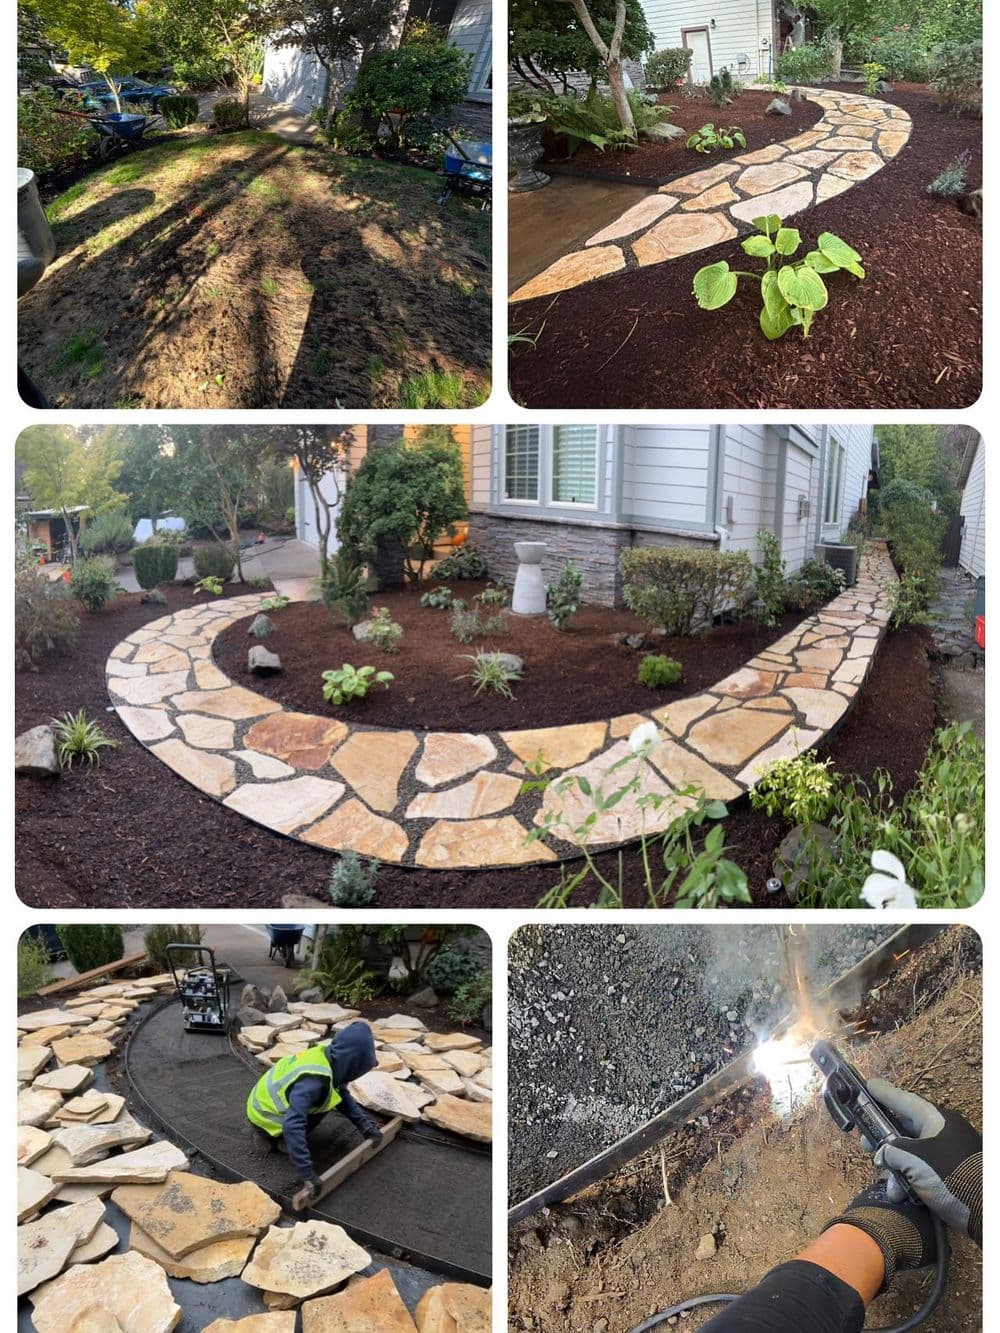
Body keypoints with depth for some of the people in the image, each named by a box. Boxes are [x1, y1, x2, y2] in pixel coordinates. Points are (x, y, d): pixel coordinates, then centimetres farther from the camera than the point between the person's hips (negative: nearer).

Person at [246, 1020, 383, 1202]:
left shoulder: (327, 1058, -11)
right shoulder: (314, 1081, -37)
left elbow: (343, 1096, 4)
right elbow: (293, 1125, -45)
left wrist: (364, 1125, -3)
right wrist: (308, 1174, -43)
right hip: (262, 1116, -8)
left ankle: (282, 1135, 9)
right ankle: (274, 1137, -1)